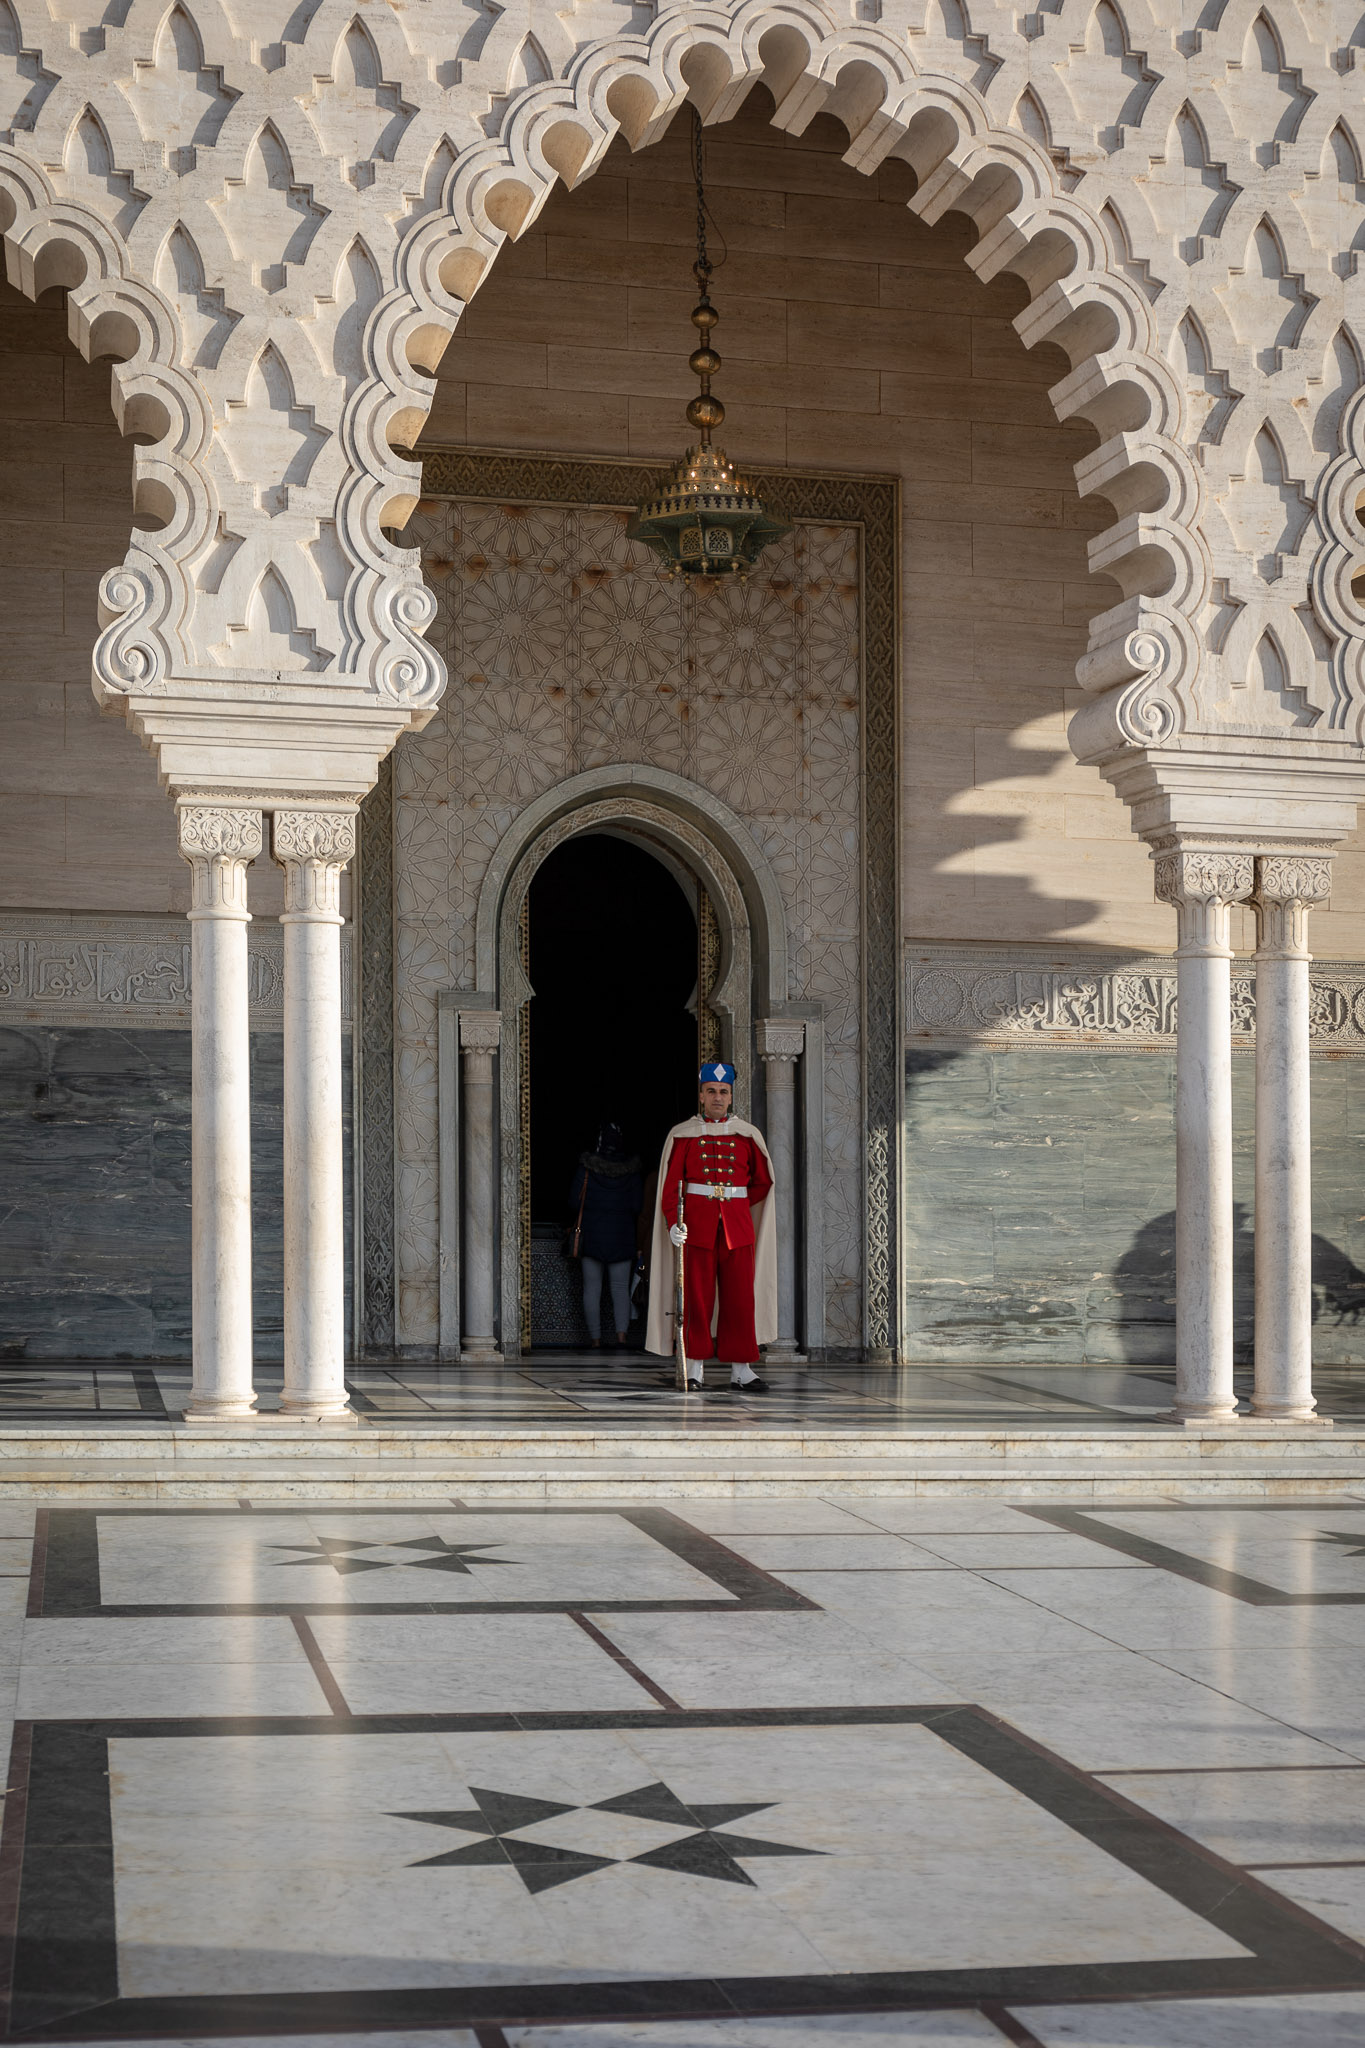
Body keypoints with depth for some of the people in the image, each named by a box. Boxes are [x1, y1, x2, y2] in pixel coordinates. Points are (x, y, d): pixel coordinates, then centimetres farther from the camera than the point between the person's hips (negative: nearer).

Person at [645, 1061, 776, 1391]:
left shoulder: (748, 1135, 8)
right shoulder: (682, 1135, 3)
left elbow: (763, 1183, 17)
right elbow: (670, 1183, -1)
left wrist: (734, 1204, 13)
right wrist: (673, 1223, -11)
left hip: (737, 1224, 2)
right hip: (696, 1226, -2)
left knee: (740, 1296, -1)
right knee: (697, 1297, -1)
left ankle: (741, 1369, 3)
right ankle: (695, 1368, 6)